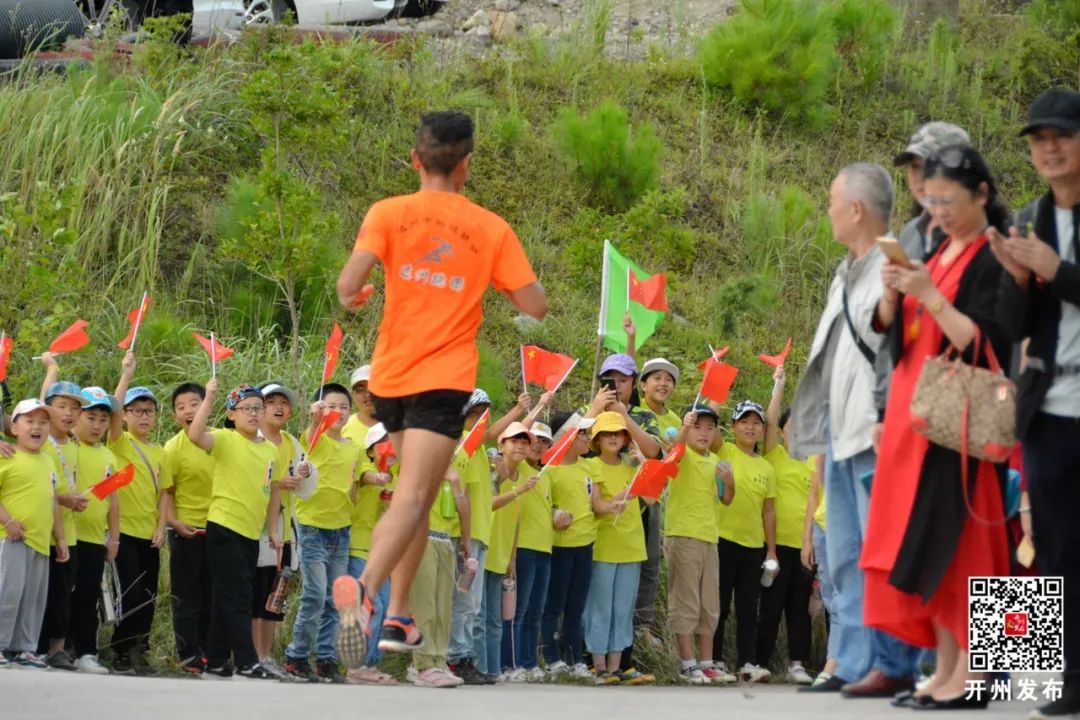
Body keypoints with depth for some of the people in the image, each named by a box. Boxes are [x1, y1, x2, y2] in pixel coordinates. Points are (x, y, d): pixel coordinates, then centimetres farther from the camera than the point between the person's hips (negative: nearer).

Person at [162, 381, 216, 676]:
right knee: (186, 596, 1)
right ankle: (189, 655, 5)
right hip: (187, 530, -4)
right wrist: (173, 520, -18)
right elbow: (167, 491, -6)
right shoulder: (174, 447, -7)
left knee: (212, 595, 10)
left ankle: (209, 652, 18)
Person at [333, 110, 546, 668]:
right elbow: (535, 307, 1)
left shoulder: (388, 214, 0)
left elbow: (349, 285, -14)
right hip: (443, 381, -3)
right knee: (411, 498, -14)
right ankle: (365, 589, -39)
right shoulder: (492, 229, 1)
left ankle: (398, 616, 19)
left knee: (415, 495, 21)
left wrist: (352, 299, 9)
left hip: (389, 376, 3)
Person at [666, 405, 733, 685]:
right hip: (683, 536, -7)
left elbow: (726, 499, 20)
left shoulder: (714, 460, 14)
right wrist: (685, 427, -51)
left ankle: (706, 662, 17)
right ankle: (688, 664, -3)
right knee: (685, 604, -5)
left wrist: (729, 480, -1)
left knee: (710, 606, 11)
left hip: (709, 537, 7)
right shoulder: (683, 454, -6)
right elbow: (674, 446, -31)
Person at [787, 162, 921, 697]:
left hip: (875, 432, -10)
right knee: (846, 553, 10)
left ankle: (892, 663, -7)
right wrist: (821, 429, 20)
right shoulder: (847, 274, 19)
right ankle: (854, 662, 14)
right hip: (841, 430, 10)